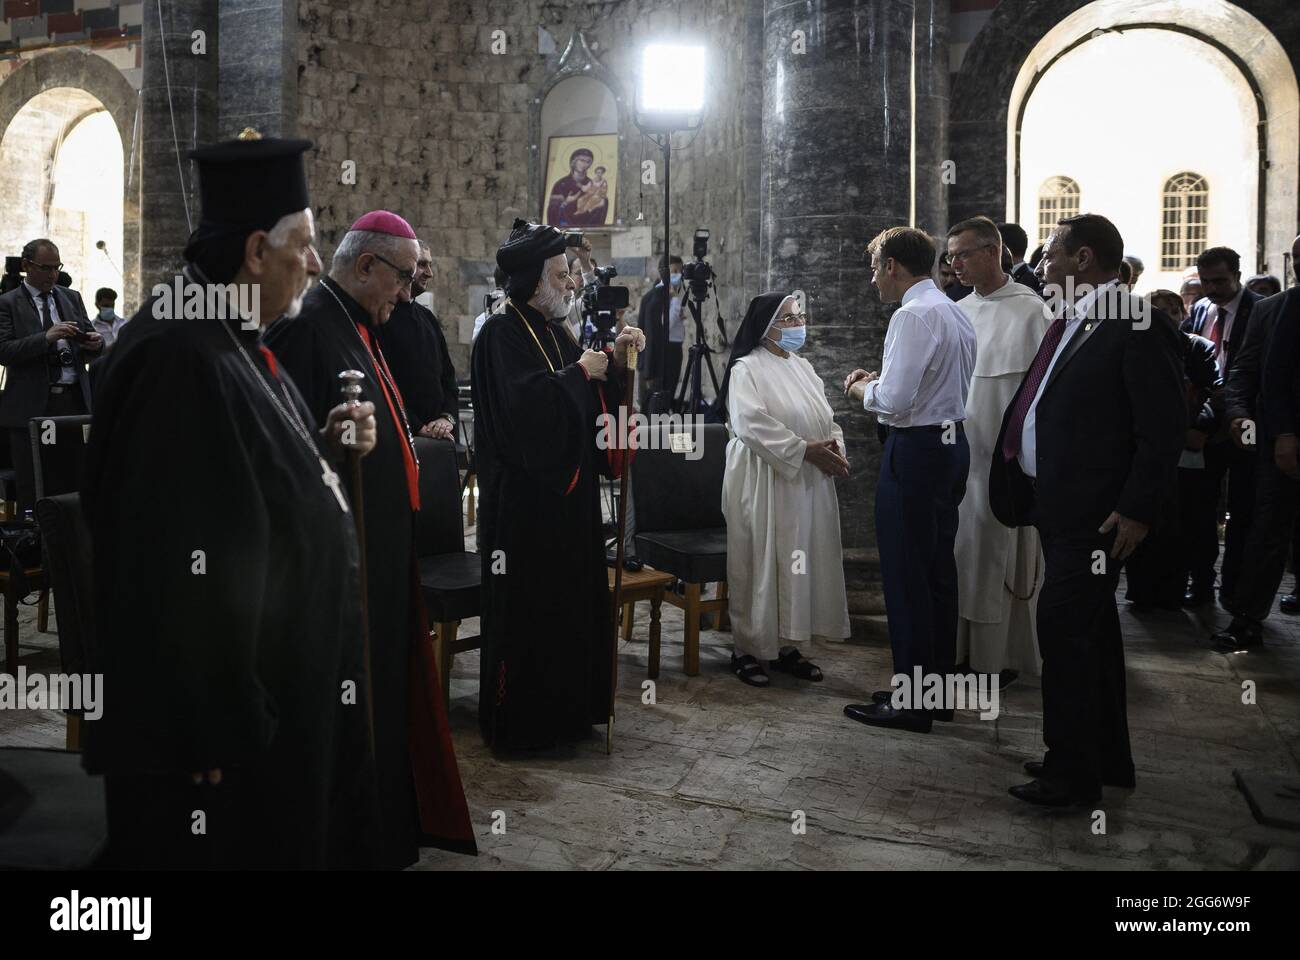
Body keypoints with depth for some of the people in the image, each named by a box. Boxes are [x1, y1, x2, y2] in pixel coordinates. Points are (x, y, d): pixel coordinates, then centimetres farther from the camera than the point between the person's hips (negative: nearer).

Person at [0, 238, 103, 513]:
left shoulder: (72, 298, 16)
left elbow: (91, 347, 18)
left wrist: (95, 343, -6)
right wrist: (46, 338, -21)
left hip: (74, 401, 4)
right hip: (32, 406, -3)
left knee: (74, 484, 3)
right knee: (32, 492, 0)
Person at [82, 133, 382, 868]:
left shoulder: (233, 339, 7)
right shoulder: (182, 356, -25)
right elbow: (179, 570, -27)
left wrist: (326, 444, 0)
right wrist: (213, 729, -23)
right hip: (229, 696, -10)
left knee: (298, 830, 23)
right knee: (244, 840, 9)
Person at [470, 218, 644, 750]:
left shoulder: (553, 333, 14)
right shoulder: (501, 333, -12)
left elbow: (590, 402, 15)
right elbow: (521, 399, -27)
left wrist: (615, 362, 1)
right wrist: (579, 372, -17)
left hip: (566, 490, 9)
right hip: (521, 493, -9)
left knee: (571, 599, 13)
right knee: (524, 604, -2)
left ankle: (565, 707, 26)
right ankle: (515, 720, 11)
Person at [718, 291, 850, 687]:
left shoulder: (803, 367, 15)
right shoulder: (746, 369, -8)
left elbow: (826, 418, 15)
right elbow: (753, 425, -21)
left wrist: (834, 446, -7)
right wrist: (806, 450, -23)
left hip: (808, 484, 7)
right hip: (763, 484, -7)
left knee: (800, 564, 10)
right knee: (760, 566, -1)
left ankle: (787, 645, 21)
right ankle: (748, 650, 10)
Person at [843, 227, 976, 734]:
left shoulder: (912, 316, -17)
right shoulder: (955, 313, 14)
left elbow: (895, 398, -23)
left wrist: (862, 390, -3)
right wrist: (879, 379, 14)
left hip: (915, 449, -10)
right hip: (952, 441, 10)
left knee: (906, 576, -3)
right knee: (939, 569, 15)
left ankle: (910, 701, 5)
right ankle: (939, 686, 26)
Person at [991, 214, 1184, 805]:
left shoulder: (1138, 327, -13)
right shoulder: (1068, 324, 14)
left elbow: (1163, 429, -17)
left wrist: (1137, 510, -19)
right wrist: (1020, 489, 14)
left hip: (1097, 512, -9)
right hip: (1058, 506, 9)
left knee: (1063, 627, -8)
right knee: (1090, 630, 16)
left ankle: (1072, 771, 5)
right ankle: (1106, 758, 29)